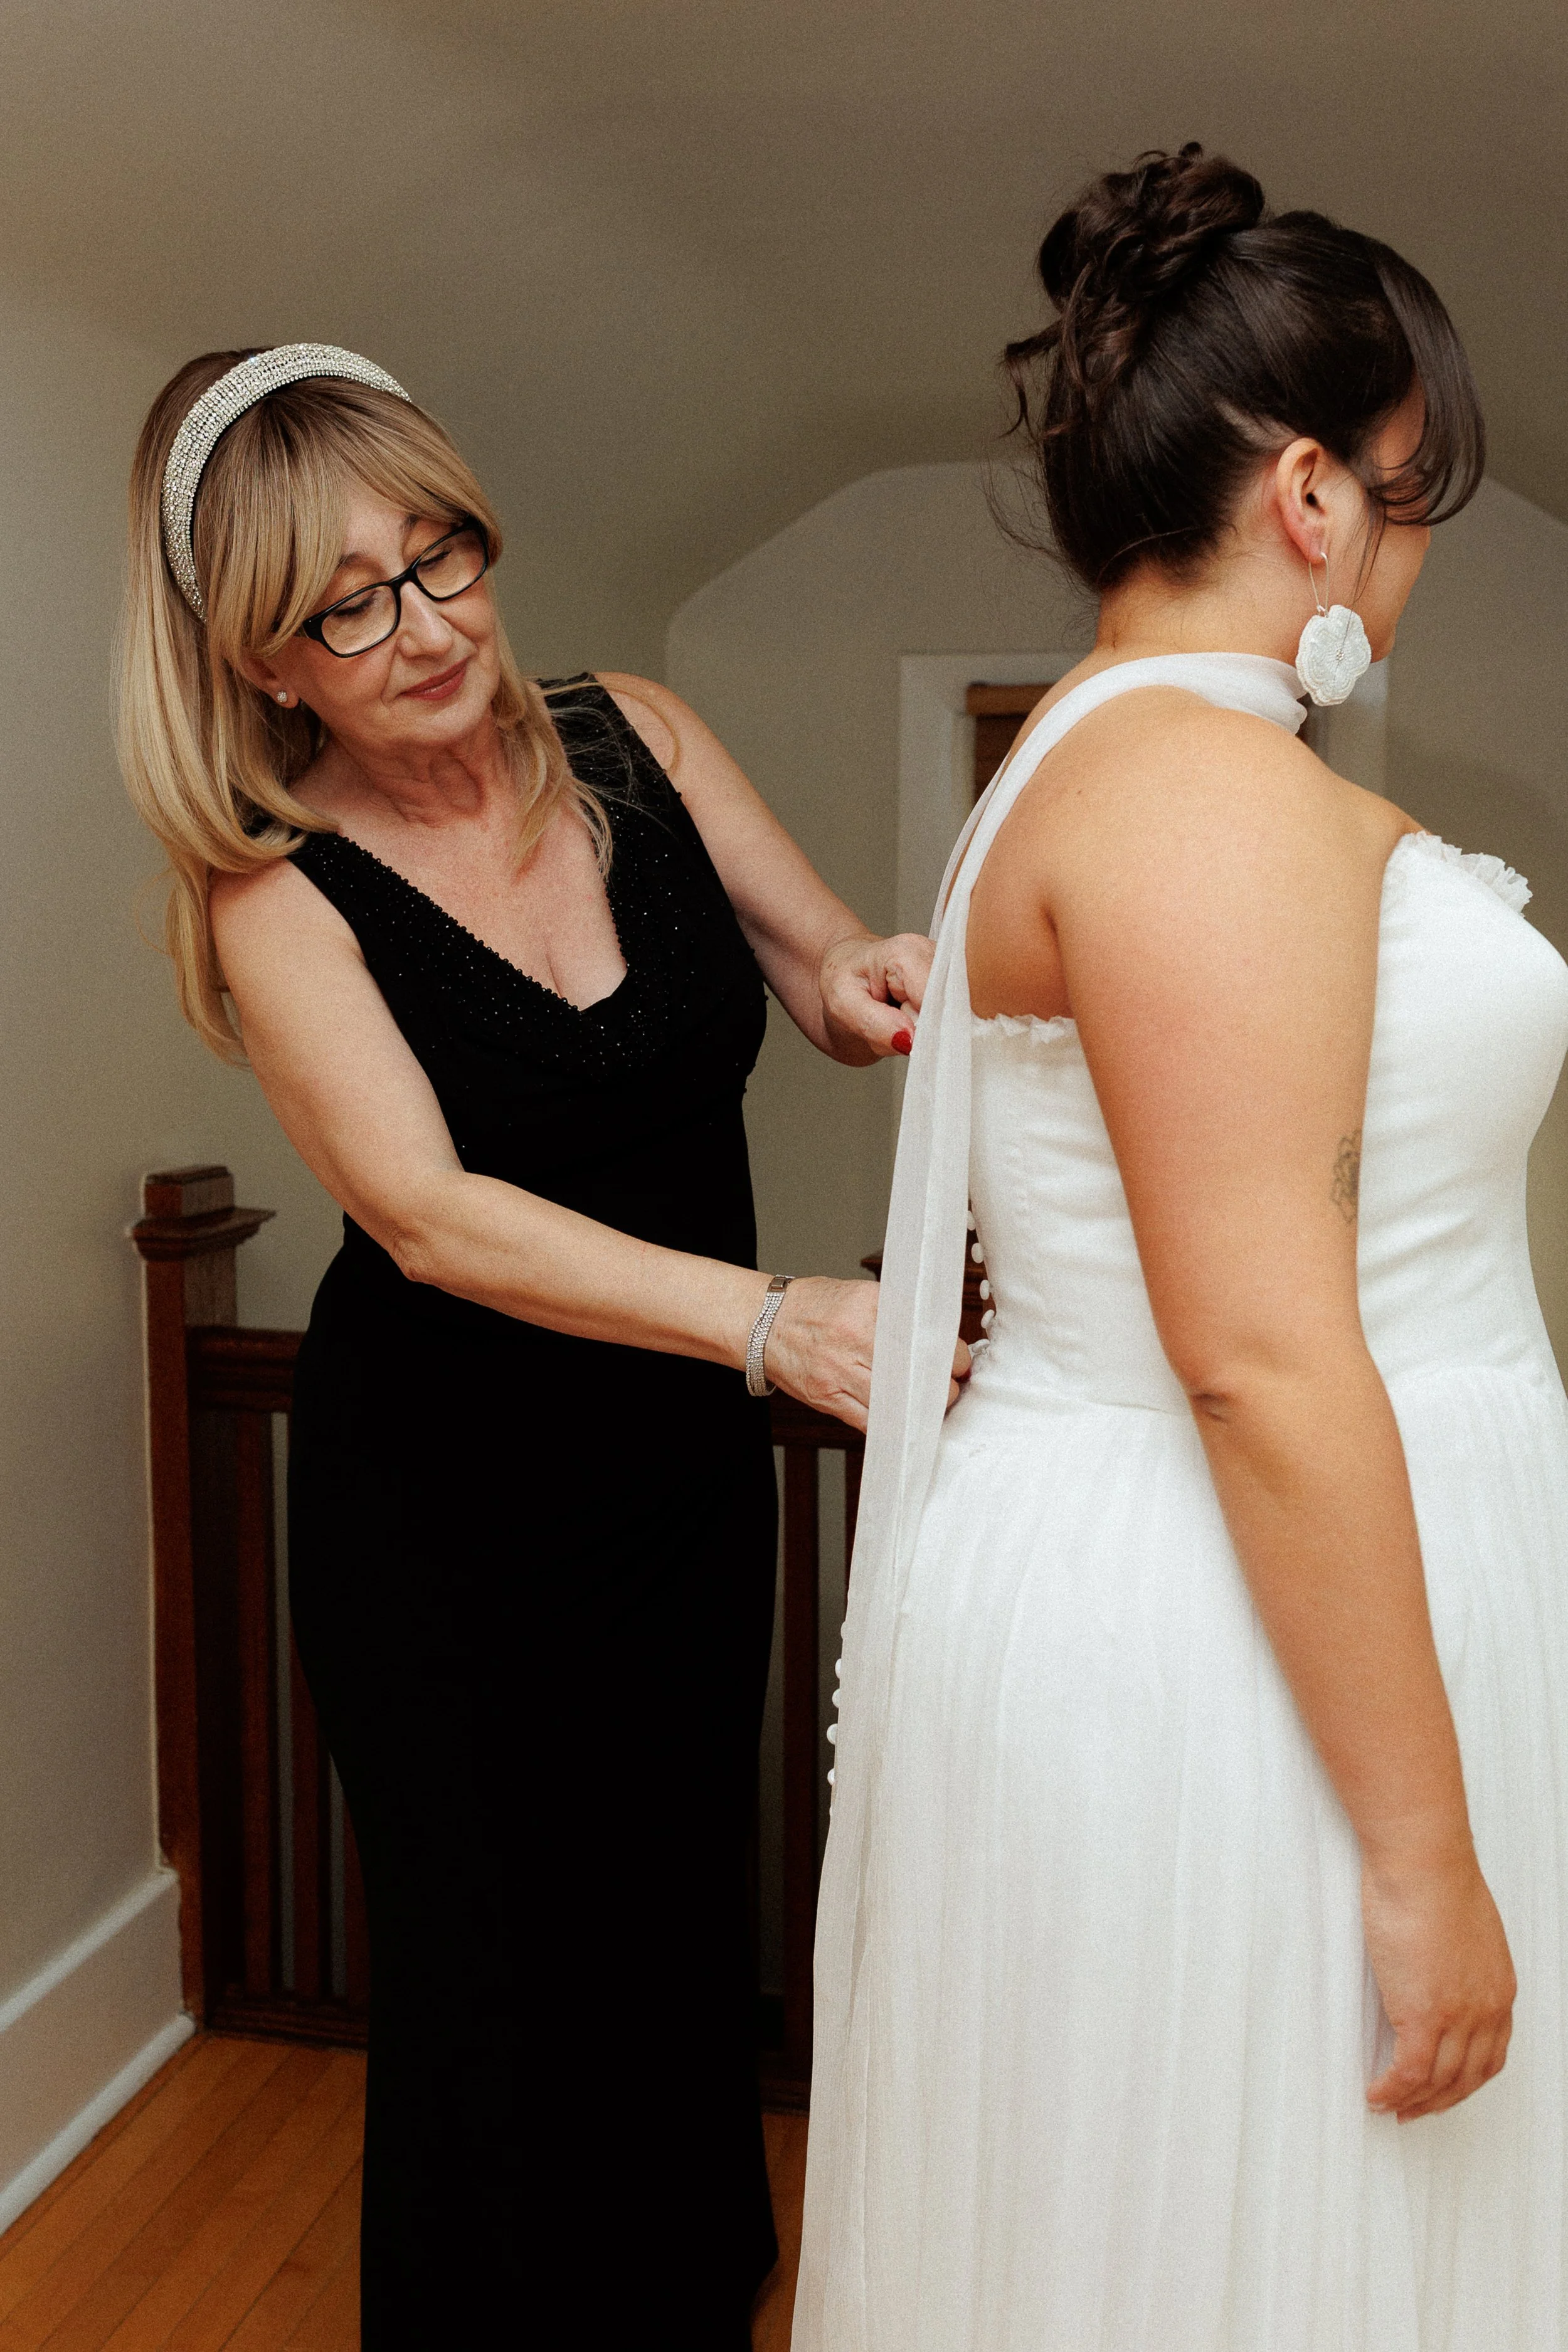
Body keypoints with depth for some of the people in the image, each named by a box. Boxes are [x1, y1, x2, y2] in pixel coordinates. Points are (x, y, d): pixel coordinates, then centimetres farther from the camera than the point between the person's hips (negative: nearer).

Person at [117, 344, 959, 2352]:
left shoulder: (633, 742, -5)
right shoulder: (280, 898, -16)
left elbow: (829, 985, 1)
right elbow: (430, 1217, -29)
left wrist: (872, 980, -24)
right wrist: (772, 1323, -42)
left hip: (685, 1458, 4)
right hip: (445, 1500, -3)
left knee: (682, 1930, 17)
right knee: (484, 1964, 8)